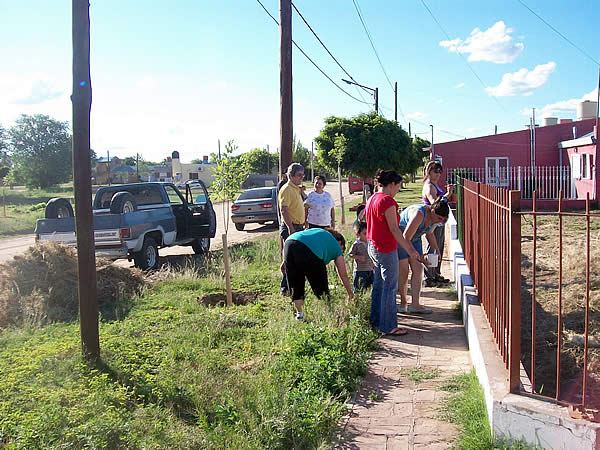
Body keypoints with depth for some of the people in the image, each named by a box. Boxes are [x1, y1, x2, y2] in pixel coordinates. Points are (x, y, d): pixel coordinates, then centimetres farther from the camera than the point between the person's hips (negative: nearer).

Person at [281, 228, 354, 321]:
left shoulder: (317, 231, 39)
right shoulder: (336, 246, 27)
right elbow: (344, 275, 27)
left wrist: (285, 261, 23)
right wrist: (351, 294, 38)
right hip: (309, 252, -5)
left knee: (295, 284, 19)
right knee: (320, 285, 13)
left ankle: (299, 313, 22)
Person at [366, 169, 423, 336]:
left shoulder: (372, 199, 11)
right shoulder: (387, 201, -18)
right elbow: (394, 229, -20)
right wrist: (409, 249, -17)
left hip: (373, 247, 10)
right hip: (386, 249, -10)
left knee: (378, 284, 18)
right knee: (390, 287, -3)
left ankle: (375, 320, 27)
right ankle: (388, 326, 3)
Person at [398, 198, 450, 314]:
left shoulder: (434, 218, -8)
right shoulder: (418, 214, -34)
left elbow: (429, 234, 12)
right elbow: (405, 237, -33)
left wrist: (436, 249, 0)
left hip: (414, 238, 8)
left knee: (418, 269, -4)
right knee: (403, 270, -8)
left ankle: (415, 304, -5)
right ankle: (403, 302, 8)